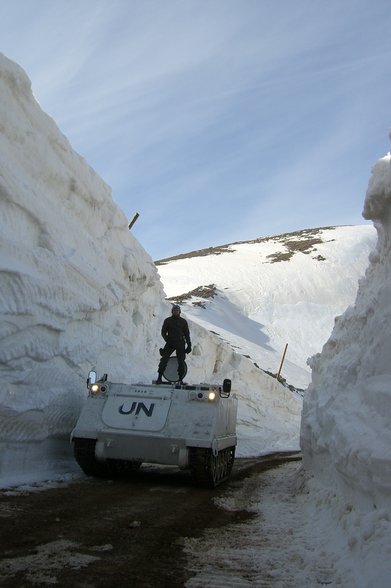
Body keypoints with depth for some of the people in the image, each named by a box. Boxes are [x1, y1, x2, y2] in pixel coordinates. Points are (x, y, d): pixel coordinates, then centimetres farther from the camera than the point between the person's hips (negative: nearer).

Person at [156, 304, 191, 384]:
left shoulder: (183, 321, 9)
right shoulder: (167, 320, 7)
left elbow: (187, 334, 10)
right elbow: (163, 332, 6)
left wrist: (189, 345, 3)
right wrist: (167, 339, -12)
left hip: (180, 343, 1)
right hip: (170, 343, -1)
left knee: (181, 362, 0)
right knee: (164, 359, -12)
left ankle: (181, 379, 9)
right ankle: (159, 377, -9)